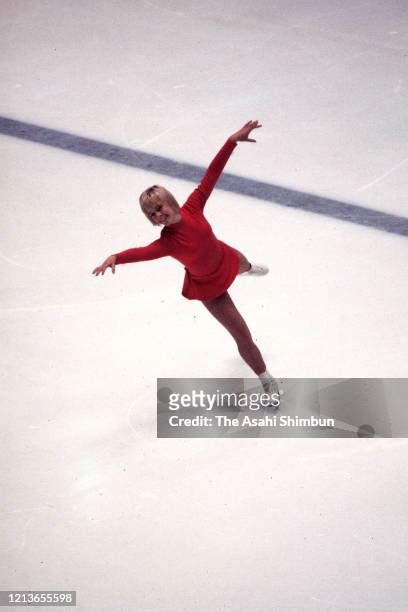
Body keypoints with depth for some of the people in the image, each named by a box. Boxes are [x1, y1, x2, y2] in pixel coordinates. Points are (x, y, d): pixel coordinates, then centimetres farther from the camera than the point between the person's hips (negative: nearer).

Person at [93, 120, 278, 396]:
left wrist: (232, 141, -34)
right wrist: (116, 257, -77)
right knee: (242, 334, 4)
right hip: (208, 286, -5)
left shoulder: (191, 208, -28)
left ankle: (249, 268, 87)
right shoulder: (167, 242, -38)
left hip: (225, 257, 5)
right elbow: (142, 252, -56)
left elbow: (211, 176, -29)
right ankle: (267, 380, 28)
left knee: (241, 264, 43)